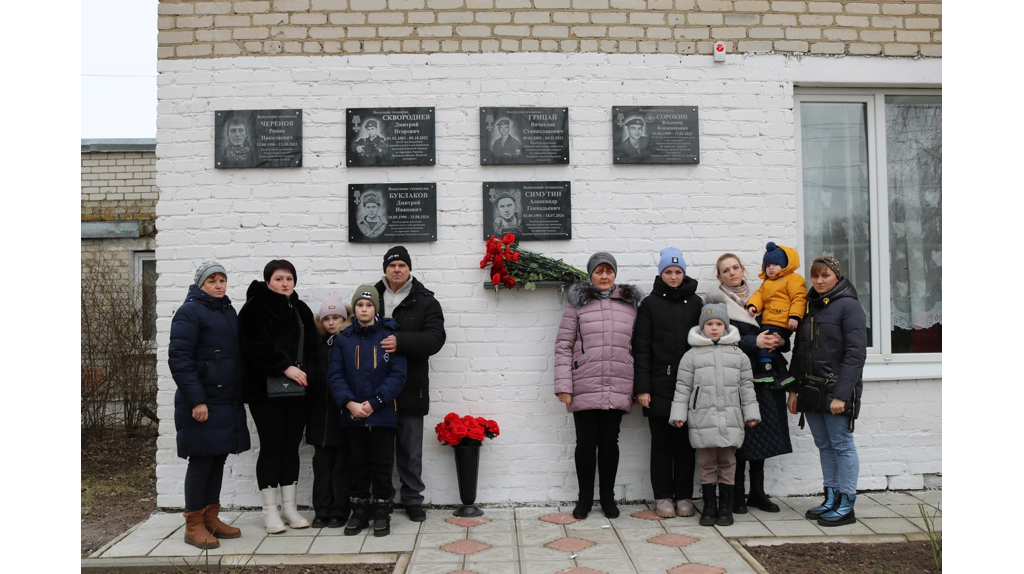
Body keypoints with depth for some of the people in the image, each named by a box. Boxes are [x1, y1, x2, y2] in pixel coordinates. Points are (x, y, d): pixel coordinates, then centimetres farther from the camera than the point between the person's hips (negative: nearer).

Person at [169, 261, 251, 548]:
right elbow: (179, 358, -16)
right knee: (201, 460, -1)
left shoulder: (228, 311, 16)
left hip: (228, 402, 8)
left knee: (219, 458, 12)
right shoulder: (190, 311, -9)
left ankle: (211, 518, 23)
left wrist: (241, 393, 16)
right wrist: (196, 400, -20)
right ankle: (194, 525, 11)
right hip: (201, 403, -8)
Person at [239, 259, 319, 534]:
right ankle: (270, 510, 10)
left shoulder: (300, 309, 15)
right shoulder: (254, 308, -5)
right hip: (266, 390, -6)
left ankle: (289, 507, 18)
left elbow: (311, 346, 13)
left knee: (291, 446, 9)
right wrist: (285, 367, -21)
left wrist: (306, 371, -3)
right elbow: (258, 346, -16)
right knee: (271, 446, -1)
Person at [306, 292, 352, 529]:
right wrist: (309, 408, 8)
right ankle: (322, 511, 19)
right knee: (322, 464, 10)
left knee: (342, 465, 4)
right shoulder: (318, 345, 10)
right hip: (321, 415, 4)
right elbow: (312, 378, 12)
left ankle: (339, 511, 13)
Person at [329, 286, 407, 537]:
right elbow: (335, 375, 0)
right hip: (352, 415, 2)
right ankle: (359, 512, 24)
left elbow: (398, 375, -8)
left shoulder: (390, 336, -2)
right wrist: (350, 403, -14)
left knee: (382, 466, 6)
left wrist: (373, 403, -15)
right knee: (358, 465, 12)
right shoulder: (343, 339, 4)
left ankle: (382, 514, 18)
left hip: (382, 414, -2)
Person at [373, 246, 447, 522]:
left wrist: (401, 341, -24)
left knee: (411, 450, 8)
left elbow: (435, 338, -11)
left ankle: (412, 499, 22)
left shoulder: (425, 301, 3)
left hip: (410, 388, -2)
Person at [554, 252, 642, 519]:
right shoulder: (578, 303, 1)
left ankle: (608, 497, 27)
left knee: (610, 442, 11)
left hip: (618, 390, 2)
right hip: (584, 389, -2)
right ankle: (585, 497, 24)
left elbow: (639, 347, 11)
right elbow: (563, 345, -2)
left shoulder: (631, 304, 9)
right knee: (586, 443, 7)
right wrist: (563, 385, -8)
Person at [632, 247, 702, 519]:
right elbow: (641, 348, -1)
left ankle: (684, 496, 19)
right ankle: (663, 496, 16)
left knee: (686, 442, 7)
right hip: (660, 385, -2)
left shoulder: (695, 302, 10)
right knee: (661, 443, 5)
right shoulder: (650, 303, 3)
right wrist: (642, 388, -7)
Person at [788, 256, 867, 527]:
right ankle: (831, 499, 22)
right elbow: (799, 351, 16)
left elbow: (855, 354, -14)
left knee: (842, 444, 0)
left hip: (836, 391, -7)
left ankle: (846, 506, 8)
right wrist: (794, 389, 10)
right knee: (824, 446, 12)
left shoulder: (849, 306, -7)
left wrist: (841, 394, -19)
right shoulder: (809, 306, 14)